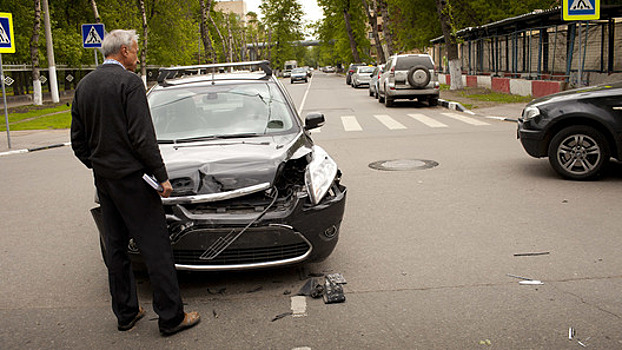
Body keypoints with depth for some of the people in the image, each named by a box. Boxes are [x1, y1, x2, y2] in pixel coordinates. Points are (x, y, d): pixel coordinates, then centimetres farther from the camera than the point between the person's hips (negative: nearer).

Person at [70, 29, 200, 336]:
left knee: (116, 247, 15)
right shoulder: (130, 82, -12)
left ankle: (126, 313, 24)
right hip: (131, 178, -8)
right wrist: (161, 176, -12)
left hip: (103, 179, 8)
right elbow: (142, 137, -18)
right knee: (156, 248, -2)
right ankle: (171, 316, 4)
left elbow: (78, 140, 14)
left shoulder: (84, 85, 11)